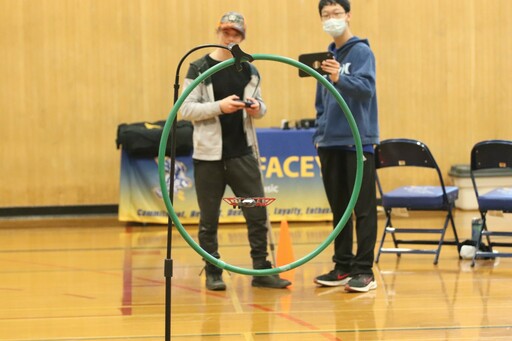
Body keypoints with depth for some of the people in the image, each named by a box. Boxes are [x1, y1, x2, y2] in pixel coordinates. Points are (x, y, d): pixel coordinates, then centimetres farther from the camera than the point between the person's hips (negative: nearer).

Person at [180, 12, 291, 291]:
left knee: (257, 214, 1)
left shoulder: (249, 71, 10)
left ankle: (261, 270, 10)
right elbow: (186, 109, -8)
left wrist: (258, 108, -7)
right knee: (209, 219, 3)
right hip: (209, 155, -3)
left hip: (243, 153, 3)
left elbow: (261, 106, 17)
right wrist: (219, 106, -21)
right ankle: (213, 274, 13)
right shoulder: (199, 69, -2)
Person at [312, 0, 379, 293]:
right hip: (331, 144, 7)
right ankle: (343, 267, 18)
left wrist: (340, 78, -38)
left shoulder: (362, 51, -6)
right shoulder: (327, 56, 13)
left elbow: (366, 88, -22)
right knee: (339, 209, 11)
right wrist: (320, 132, 10)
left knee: (363, 208, -4)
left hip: (358, 142, -7)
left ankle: (364, 271, -3)